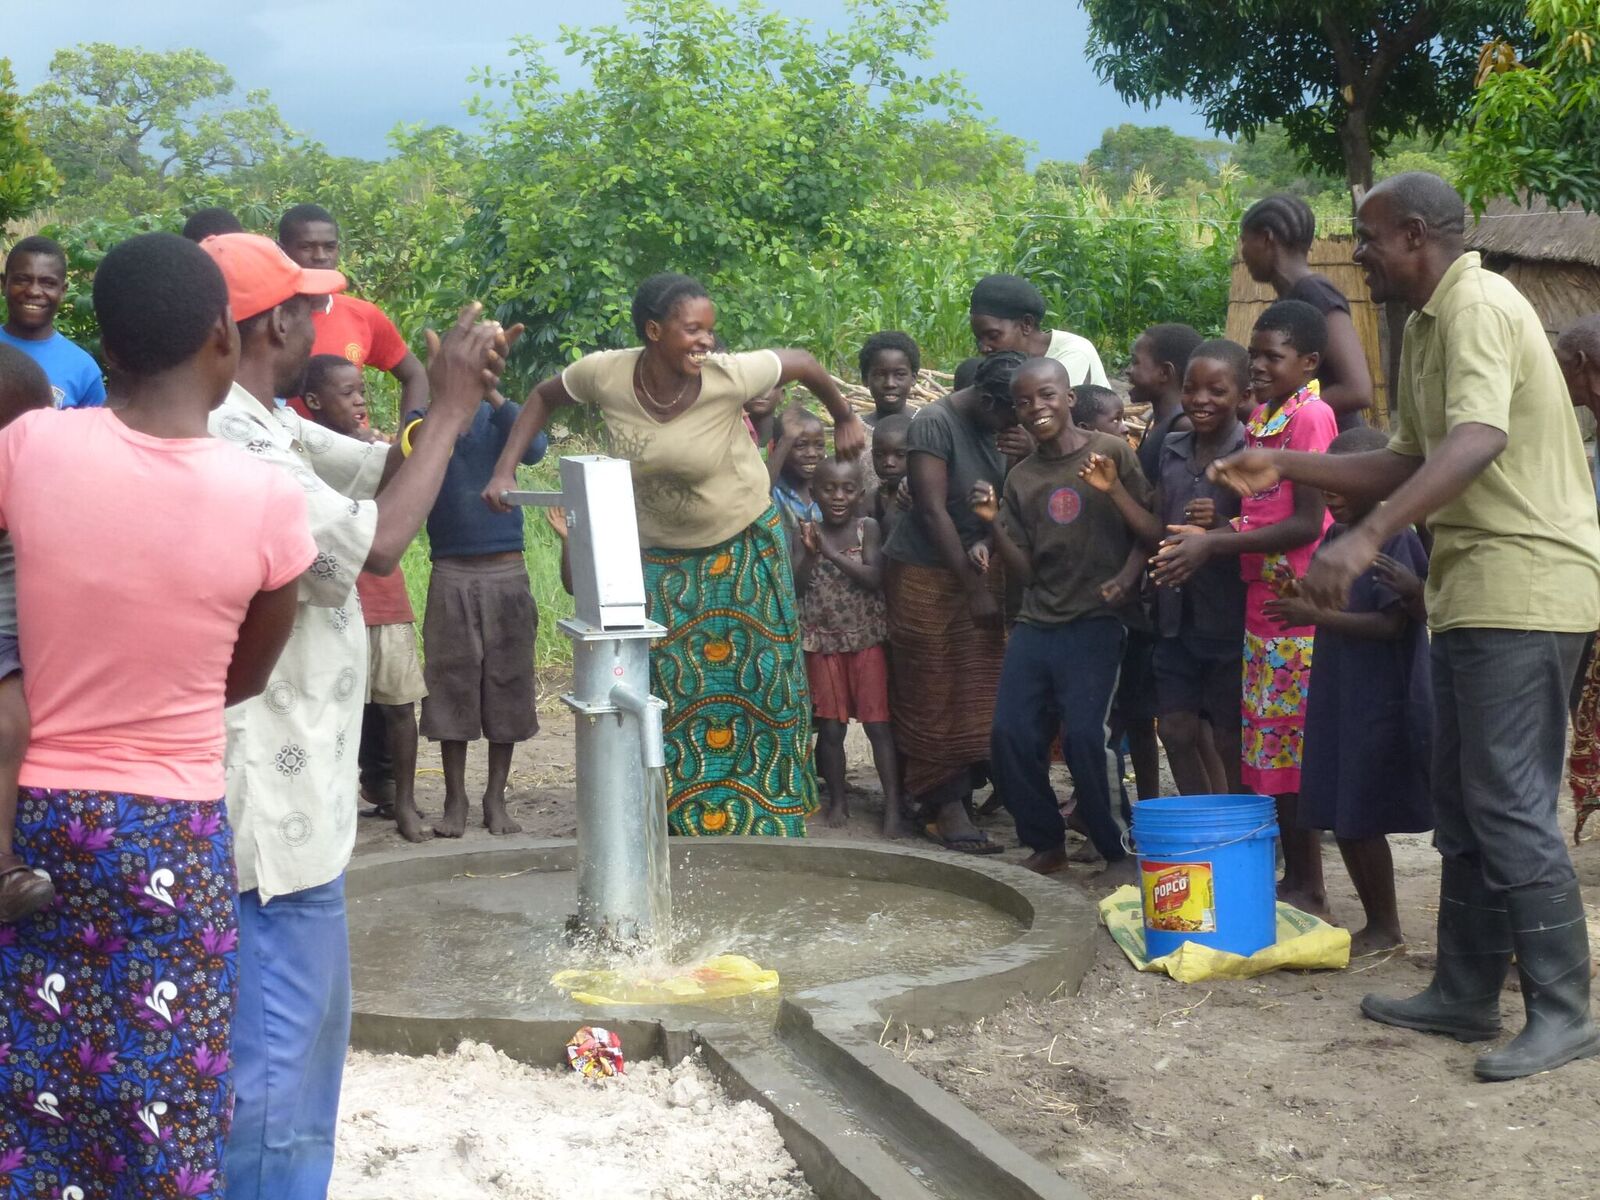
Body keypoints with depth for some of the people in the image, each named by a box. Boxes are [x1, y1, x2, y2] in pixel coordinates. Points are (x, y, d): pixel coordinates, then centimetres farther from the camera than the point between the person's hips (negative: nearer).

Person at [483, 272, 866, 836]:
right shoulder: (604, 374, -19)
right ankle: (672, 824, 11)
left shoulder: (730, 376, -26)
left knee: (755, 688, 6)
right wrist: (505, 471, -9)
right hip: (661, 556, 1)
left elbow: (803, 363, -8)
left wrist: (845, 418, 6)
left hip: (744, 550, -1)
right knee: (664, 694, -1)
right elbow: (543, 398, 0)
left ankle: (766, 817, 21)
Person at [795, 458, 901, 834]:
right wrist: (810, 552, -19)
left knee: (878, 723, -3)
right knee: (830, 726, 7)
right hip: (823, 641, 2)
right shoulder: (810, 532, 0)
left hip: (866, 639, -2)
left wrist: (831, 551, -19)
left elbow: (874, 577, -17)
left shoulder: (867, 528, -5)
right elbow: (797, 588, -4)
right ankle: (837, 799, 21)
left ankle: (893, 806, -3)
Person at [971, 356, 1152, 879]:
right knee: (1010, 735, -4)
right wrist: (992, 522, -7)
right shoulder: (1020, 478, 11)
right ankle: (1046, 843, 15)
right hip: (1035, 624, 5)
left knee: (1082, 735, -17)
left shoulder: (1112, 451, -1)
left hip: (1094, 623, -5)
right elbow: (1025, 569, 7)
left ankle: (1118, 851, 0)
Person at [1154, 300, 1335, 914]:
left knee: (1291, 740, -4)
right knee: (1268, 741, 11)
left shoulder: (1310, 415, -12)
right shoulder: (1261, 419, 14)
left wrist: (1214, 543, -18)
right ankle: (1294, 877, 19)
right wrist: (1207, 536, 0)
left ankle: (1308, 887, 5)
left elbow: (1306, 523, -18)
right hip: (1261, 595, 9)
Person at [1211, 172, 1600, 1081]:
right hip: (1473, 588, 10)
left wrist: (1367, 538, -40)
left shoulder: (1477, 307, -14)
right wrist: (1284, 468, 16)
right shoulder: (1427, 326, 18)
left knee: (1509, 803, -10)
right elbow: (1408, 463, 23)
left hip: (1522, 586, -10)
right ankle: (1467, 993, 20)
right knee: (1463, 802, 12)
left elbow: (1479, 439, -31)